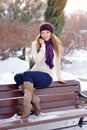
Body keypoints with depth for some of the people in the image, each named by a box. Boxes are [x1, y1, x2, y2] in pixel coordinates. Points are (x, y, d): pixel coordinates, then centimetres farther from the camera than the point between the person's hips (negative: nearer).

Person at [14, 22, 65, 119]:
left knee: (27, 74, -34)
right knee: (17, 77, -31)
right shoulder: (35, 44, 10)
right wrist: (43, 46, -1)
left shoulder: (56, 45, 11)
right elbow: (37, 59, -5)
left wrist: (59, 78, 26)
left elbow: (57, 63, 20)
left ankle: (27, 104, -38)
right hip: (35, 74, 3)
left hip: (47, 76, -3)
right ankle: (35, 101, -28)